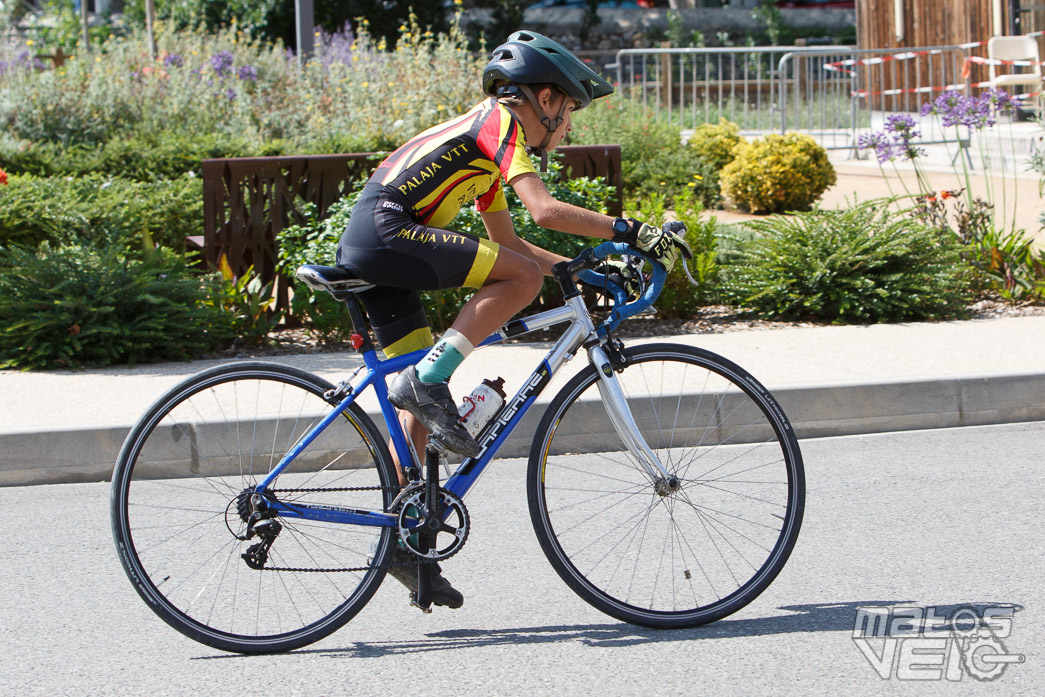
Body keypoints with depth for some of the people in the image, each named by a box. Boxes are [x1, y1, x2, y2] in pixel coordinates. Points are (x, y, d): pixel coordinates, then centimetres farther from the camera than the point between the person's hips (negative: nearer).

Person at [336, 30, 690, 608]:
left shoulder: (488, 145, 27)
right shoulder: (500, 123, -3)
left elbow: (507, 242, 32)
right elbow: (544, 210, -17)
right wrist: (633, 233, -15)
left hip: (366, 255, 10)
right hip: (385, 231, -10)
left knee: (422, 401, 10)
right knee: (523, 276, -17)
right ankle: (428, 378, -18)